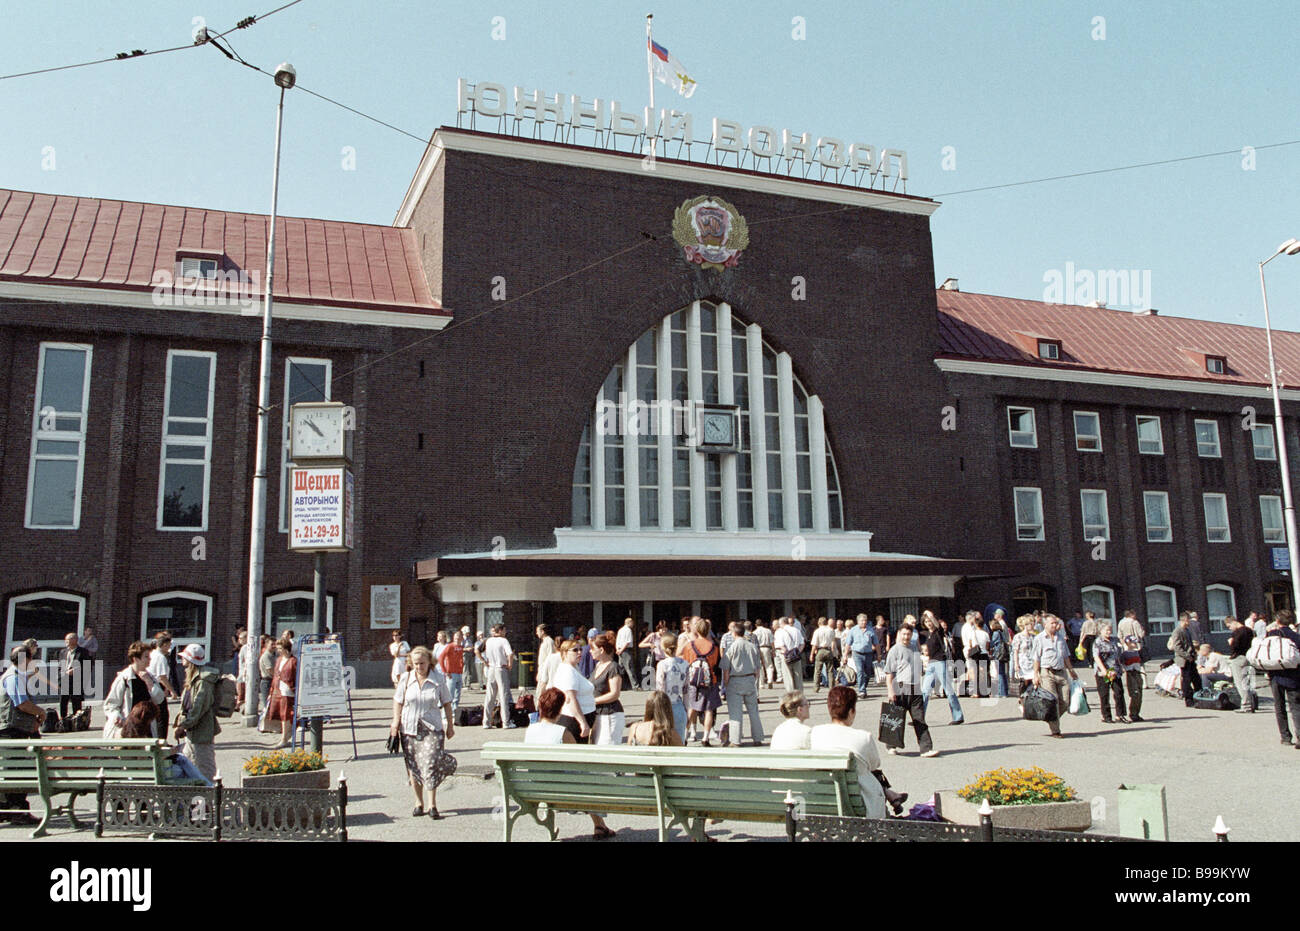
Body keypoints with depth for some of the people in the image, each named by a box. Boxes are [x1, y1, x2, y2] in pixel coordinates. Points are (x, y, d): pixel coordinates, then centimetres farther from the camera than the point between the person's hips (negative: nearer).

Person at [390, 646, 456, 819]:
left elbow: (446, 703, 6)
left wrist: (450, 725, 8)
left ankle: (432, 805, -5)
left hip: (432, 728, -2)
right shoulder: (406, 679, 0)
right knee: (413, 767, 7)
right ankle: (419, 803, 21)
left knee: (431, 764, -12)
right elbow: (398, 701, 10)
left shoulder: (439, 679, -2)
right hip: (410, 728, 2)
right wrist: (395, 722, 0)